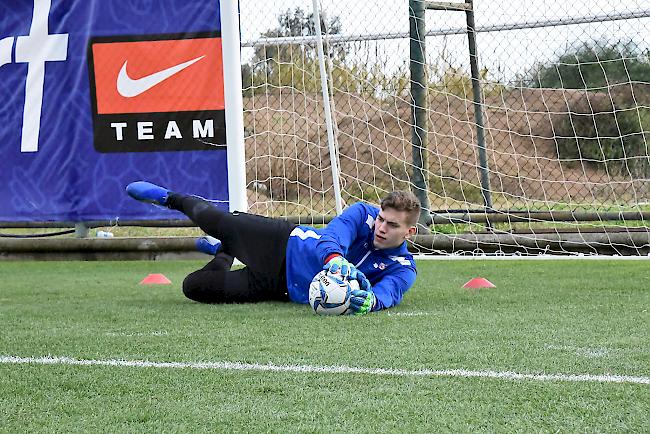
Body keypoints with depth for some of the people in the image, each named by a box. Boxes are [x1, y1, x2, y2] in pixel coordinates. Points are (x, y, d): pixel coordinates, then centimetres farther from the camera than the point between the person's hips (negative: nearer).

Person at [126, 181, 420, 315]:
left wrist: (369, 301, -58)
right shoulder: (363, 214, -14)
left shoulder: (402, 270, -14)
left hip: (286, 289, 0)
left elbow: (388, 294, -33)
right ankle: (170, 198, 33)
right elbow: (332, 236, -31)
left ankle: (223, 254, 30)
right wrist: (335, 259, -55)